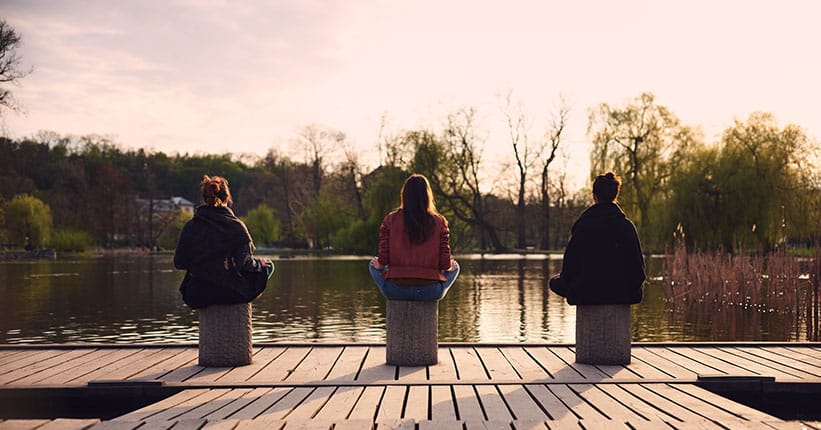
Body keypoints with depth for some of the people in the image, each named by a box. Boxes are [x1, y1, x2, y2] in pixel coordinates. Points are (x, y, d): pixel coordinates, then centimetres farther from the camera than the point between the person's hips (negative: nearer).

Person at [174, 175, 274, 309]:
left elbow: (179, 263, 1)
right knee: (267, 266, 24)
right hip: (231, 293, -3)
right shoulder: (236, 225, -10)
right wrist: (258, 263, 9)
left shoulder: (190, 226, -3)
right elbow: (246, 264, -13)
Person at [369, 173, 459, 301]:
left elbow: (383, 261, -5)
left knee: (373, 264, 31)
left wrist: (379, 265, 19)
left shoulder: (390, 220, -3)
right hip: (430, 293, 0)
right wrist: (450, 266, 21)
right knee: (455, 267, 30)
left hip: (396, 290, 0)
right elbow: (446, 265, -4)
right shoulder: (439, 222, -2)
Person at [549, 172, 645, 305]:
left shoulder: (582, 225, -7)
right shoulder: (627, 225, -1)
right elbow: (638, 266, 0)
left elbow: (570, 263, -6)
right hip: (621, 294, 2)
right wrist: (633, 287, 15)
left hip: (586, 293, -2)